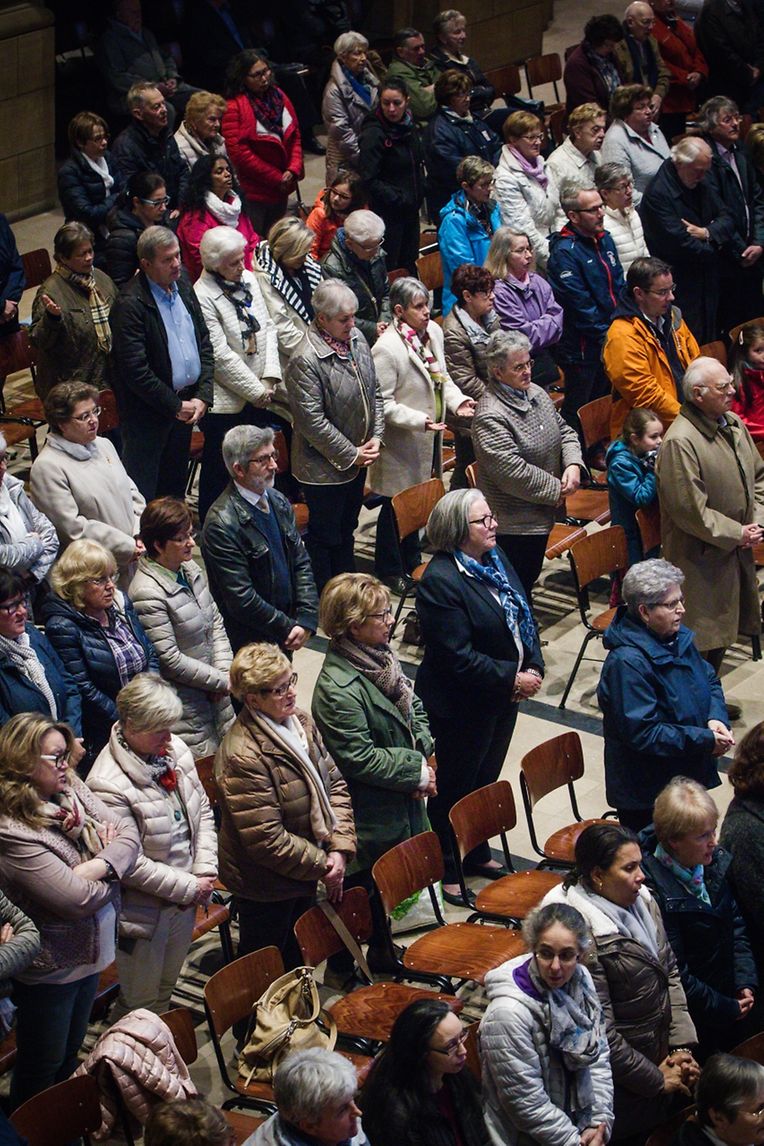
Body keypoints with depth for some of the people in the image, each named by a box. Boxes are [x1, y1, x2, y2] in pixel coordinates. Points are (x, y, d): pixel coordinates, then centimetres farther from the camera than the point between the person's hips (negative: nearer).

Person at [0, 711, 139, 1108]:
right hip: (51, 969, -8)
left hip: (90, 953, 8)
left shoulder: (73, 791, -3)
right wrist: (111, 859, -11)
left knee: (70, 1055, 25)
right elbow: (78, 901, -29)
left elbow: (128, 835, -7)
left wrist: (98, 866, -26)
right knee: (42, 1067, 12)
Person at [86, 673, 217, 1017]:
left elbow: (203, 811, 6)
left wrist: (205, 870, -6)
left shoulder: (175, 750, -5)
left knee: (166, 988, 27)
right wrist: (190, 887, -19)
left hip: (184, 901, 7)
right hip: (143, 910, -7)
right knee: (140, 1003, 11)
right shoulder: (108, 784, -29)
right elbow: (130, 864, -25)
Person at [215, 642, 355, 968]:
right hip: (265, 888, -8)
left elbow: (334, 784, 3)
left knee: (297, 958, 25)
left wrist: (340, 847, -11)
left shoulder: (302, 723, -2)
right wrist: (322, 866, -17)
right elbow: (266, 839, -28)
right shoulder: (243, 756, -29)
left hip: (304, 873, 8)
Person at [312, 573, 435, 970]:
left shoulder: (380, 655, 1)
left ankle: (382, 952, 43)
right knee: (363, 889, 8)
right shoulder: (338, 688, -29)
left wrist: (423, 754, -4)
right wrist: (416, 771, -18)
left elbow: (413, 708, 12)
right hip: (371, 815, -9)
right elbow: (360, 758, -26)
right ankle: (343, 970, 26)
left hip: (403, 803, 9)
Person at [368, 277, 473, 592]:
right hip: (401, 442, -8)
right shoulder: (387, 348, -25)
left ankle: (411, 561, 41)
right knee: (396, 505, 8)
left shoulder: (433, 332, 0)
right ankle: (389, 571, 25)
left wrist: (456, 400, -4)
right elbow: (382, 403, -23)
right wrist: (419, 420, -31)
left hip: (429, 436, 8)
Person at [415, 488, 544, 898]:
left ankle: (477, 855, 40)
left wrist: (534, 667, -5)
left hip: (504, 695, 9)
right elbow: (458, 657, -27)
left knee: (487, 777, 22)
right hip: (462, 706, -8)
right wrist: (513, 679, -22)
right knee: (455, 787, 7)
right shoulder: (439, 581, -25)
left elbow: (523, 617, 10)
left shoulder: (495, 558, 3)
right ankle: (446, 871, 23)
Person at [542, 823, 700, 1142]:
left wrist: (681, 1045, -2)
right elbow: (601, 1032, -22)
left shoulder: (640, 900, -4)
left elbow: (670, 972, 6)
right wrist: (655, 1079, -12)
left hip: (662, 1053, 7)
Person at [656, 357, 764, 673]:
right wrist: (737, 533, -16)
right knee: (701, 639, -1)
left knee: (723, 630, 19)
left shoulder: (734, 424, 5)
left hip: (736, 552, 9)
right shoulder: (680, 442, -24)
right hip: (700, 559, -8)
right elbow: (690, 510, -24)